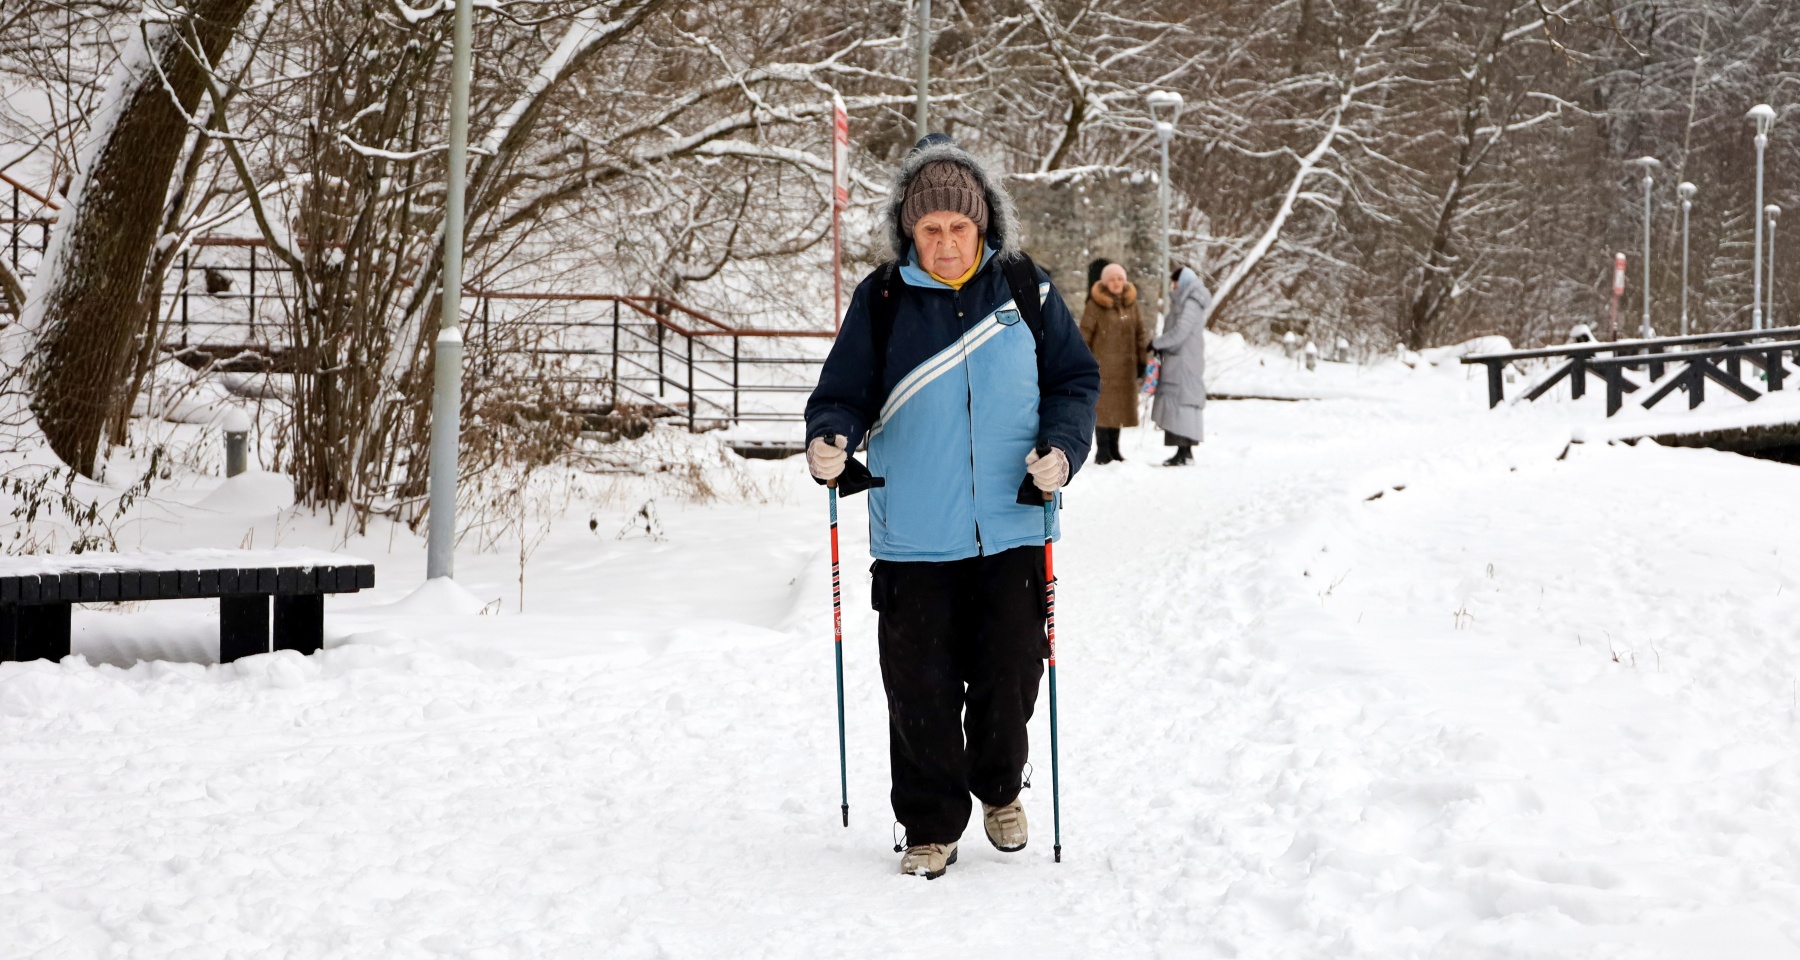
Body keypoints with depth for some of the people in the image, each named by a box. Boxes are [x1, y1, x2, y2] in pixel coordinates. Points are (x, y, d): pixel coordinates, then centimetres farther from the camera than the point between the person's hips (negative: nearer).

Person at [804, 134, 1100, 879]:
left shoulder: (1026, 292, 2)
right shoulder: (881, 301, 0)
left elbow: (1075, 380, 8)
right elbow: (845, 392, 3)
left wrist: (1061, 448, -10)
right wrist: (829, 439, -18)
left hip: (1011, 532, 1)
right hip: (912, 541, -1)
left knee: (1009, 677, 8)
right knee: (920, 691, 1)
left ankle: (999, 790, 36)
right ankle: (931, 826, 19)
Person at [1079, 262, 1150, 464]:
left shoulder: (1130, 303, 7)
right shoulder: (1095, 305, -6)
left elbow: (1140, 333, 13)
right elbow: (1084, 335, -5)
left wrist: (1142, 361, 10)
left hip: (1126, 365, 5)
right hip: (1102, 364, -4)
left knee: (1119, 406, 8)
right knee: (1103, 406, -5)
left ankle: (1113, 449, 18)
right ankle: (1102, 451, 1)